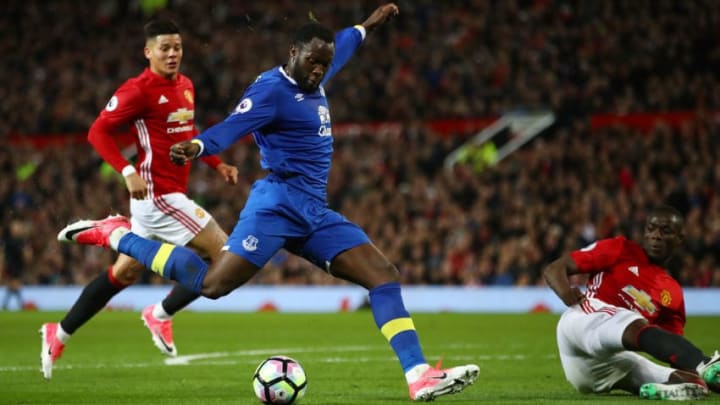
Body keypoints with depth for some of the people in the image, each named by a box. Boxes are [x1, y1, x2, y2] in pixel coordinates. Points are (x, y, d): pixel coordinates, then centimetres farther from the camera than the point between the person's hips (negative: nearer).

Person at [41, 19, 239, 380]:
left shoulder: (185, 86, 12)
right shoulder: (139, 90, -14)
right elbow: (98, 132, -14)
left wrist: (217, 164, 17)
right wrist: (128, 172, -25)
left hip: (167, 194, 9)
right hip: (159, 194, -9)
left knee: (125, 272, 17)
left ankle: (60, 334, 26)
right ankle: (161, 315, 3)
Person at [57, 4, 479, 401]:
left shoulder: (313, 83, 16)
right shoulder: (272, 88, -11)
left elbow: (340, 48, 40)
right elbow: (233, 126, -28)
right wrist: (196, 146, -47)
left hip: (316, 214, 9)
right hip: (279, 204, -9)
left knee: (386, 276, -3)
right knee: (211, 283, -15)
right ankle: (116, 235, 2)